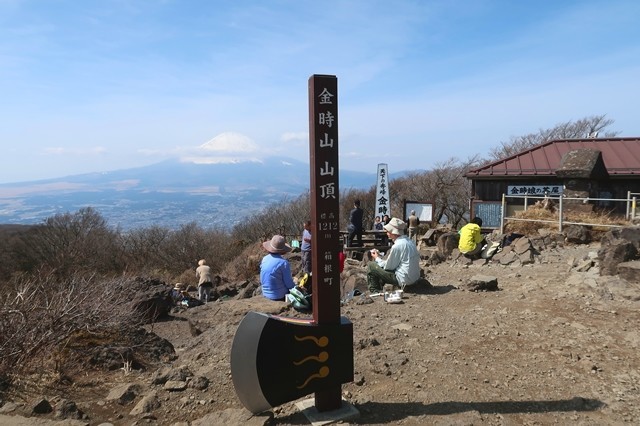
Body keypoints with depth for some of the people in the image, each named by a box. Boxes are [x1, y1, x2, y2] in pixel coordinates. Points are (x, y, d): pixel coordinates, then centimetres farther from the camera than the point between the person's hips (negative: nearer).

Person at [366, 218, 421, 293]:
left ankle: (374, 291, 12)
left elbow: (388, 266, -11)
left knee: (371, 265, -3)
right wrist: (380, 256, 13)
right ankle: (379, 287, 30)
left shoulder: (397, 246, -21)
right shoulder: (408, 241, 7)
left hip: (403, 280, -9)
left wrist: (377, 258, 5)